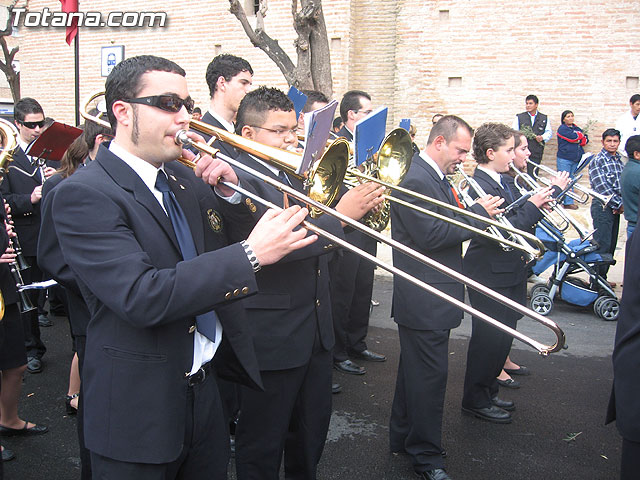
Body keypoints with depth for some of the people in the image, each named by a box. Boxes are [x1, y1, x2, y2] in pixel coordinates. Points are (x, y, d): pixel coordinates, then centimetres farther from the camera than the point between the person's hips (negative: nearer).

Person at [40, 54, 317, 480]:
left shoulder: (182, 178, 6)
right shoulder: (82, 194, -17)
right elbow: (140, 297, -28)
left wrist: (230, 193, -7)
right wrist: (250, 255, -31)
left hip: (205, 391, 7)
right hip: (139, 410, -6)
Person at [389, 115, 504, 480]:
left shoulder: (435, 176, 13)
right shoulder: (414, 179, -19)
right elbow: (431, 235, -25)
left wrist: (475, 213, 1)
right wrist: (478, 213, -18)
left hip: (432, 296, 11)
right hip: (424, 300, -11)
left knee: (415, 371, 21)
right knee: (430, 375, 0)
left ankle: (403, 437, 36)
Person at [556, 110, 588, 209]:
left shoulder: (576, 128, 17)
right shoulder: (562, 128, -2)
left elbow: (585, 140, 9)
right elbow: (574, 137, -15)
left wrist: (577, 141, -8)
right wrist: (581, 135, 4)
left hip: (575, 159, 6)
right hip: (564, 159, -6)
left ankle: (568, 202, 9)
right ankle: (563, 202, -6)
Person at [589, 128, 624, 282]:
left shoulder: (619, 160, 13)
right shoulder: (597, 161, -8)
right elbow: (602, 187, -14)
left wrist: (621, 203, -4)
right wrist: (619, 204, -11)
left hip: (615, 207, 7)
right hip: (603, 207, -7)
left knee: (611, 245, 10)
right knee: (602, 245, -8)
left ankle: (602, 278, 20)